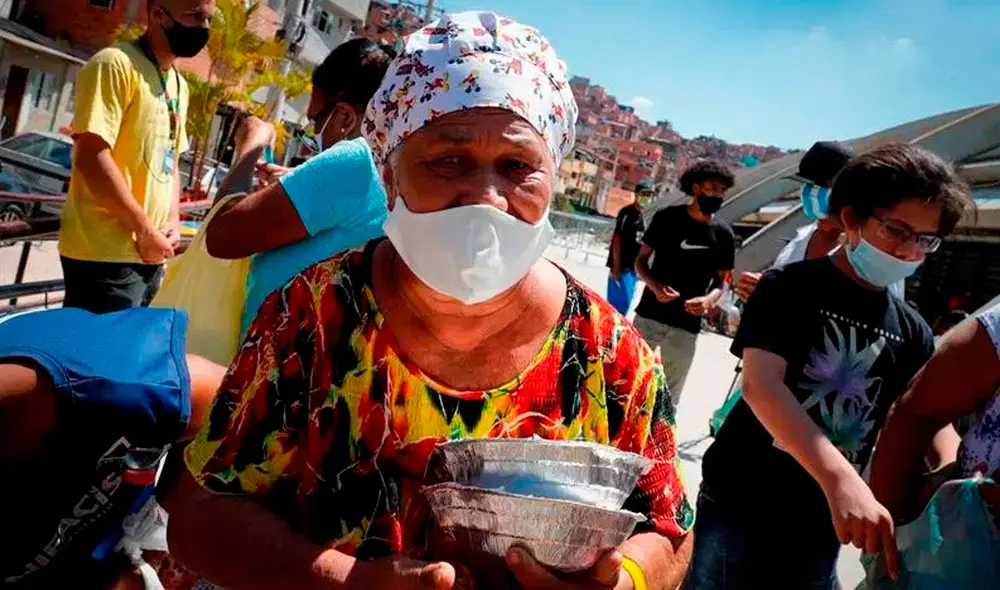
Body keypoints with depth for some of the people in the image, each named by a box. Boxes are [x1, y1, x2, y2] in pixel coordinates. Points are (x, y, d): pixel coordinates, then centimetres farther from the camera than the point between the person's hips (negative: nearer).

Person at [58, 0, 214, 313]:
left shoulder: (179, 85, 15)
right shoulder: (116, 63, -11)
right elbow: (91, 157, -19)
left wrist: (173, 221, 5)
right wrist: (145, 229, -15)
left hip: (149, 253, 8)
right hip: (106, 254, -8)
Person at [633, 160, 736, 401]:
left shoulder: (723, 234, 2)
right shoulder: (667, 217, -3)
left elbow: (720, 280, 10)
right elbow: (641, 260, 2)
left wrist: (709, 299, -13)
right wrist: (655, 286, -17)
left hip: (686, 327, 2)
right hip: (649, 315, -1)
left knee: (670, 395, 11)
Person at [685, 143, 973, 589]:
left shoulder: (913, 333, 6)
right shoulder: (789, 287, -10)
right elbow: (760, 384, -24)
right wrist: (841, 479, -36)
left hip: (821, 525, 5)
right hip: (739, 504, -4)